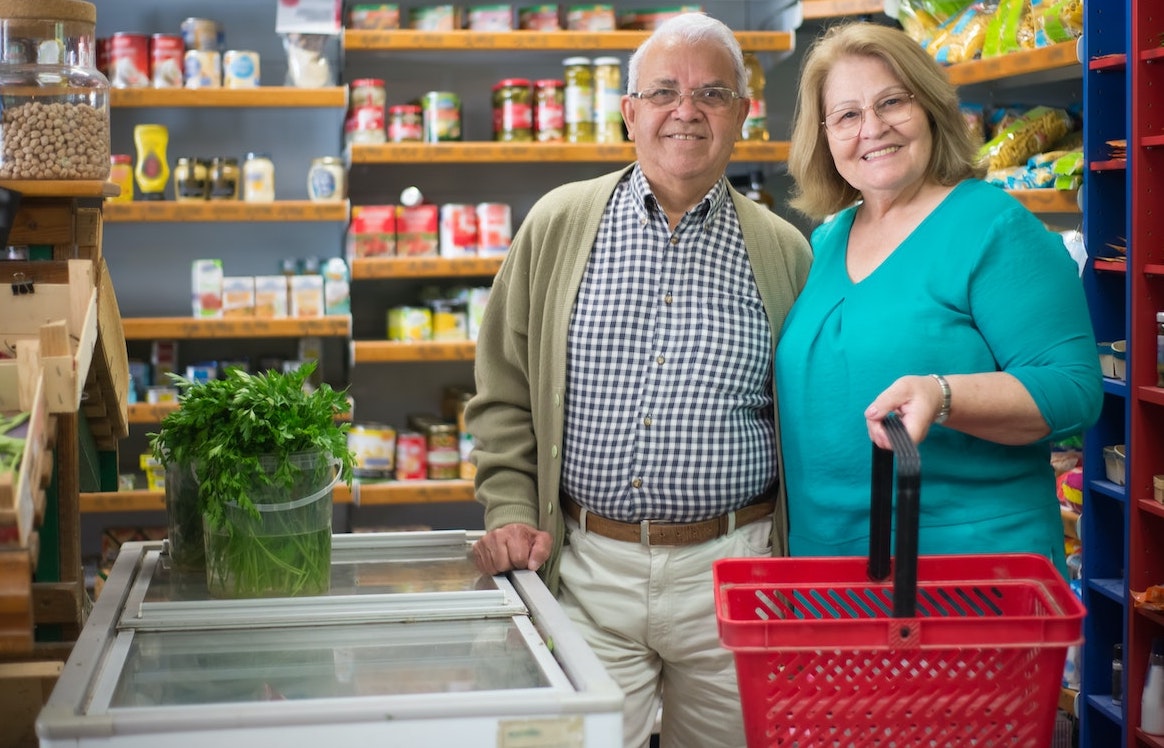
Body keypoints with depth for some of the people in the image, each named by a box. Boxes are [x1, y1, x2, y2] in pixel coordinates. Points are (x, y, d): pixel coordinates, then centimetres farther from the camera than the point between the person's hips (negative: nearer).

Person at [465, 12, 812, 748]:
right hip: (587, 570, 0)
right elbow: (503, 394, 8)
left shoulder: (782, 251, 5)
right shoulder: (558, 225, 5)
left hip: (732, 574, 0)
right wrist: (510, 512, -2)